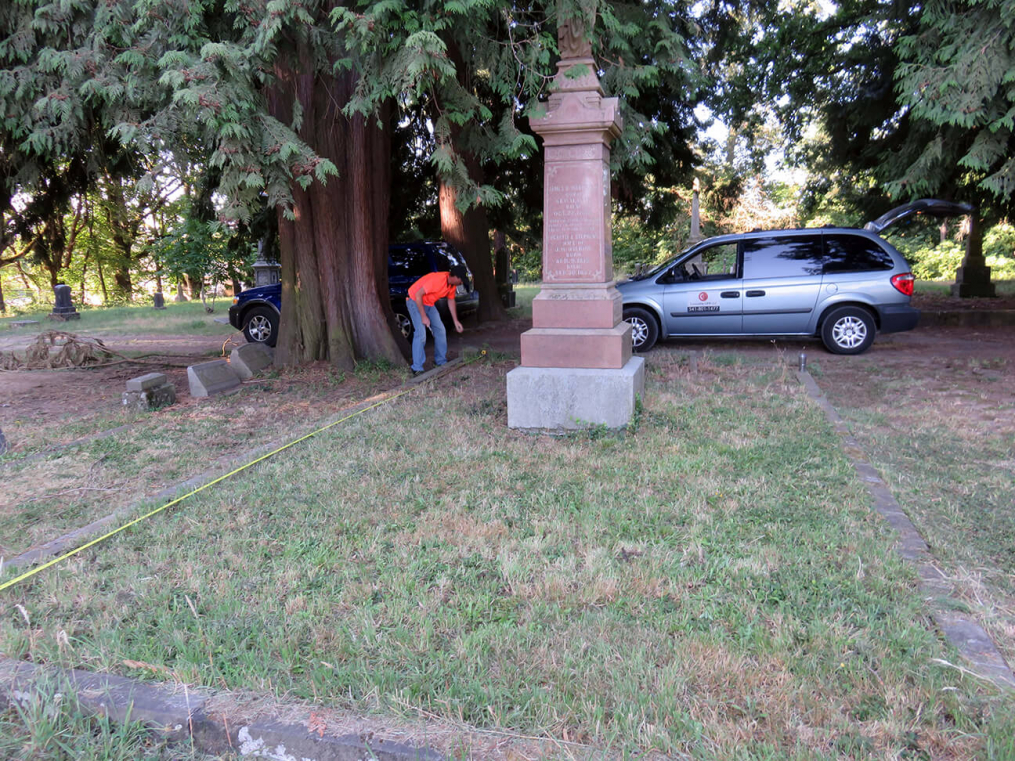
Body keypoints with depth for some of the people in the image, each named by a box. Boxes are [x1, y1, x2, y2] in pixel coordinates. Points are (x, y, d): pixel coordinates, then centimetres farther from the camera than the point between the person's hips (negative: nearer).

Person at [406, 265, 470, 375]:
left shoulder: (453, 284, -6)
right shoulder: (437, 279, -33)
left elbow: (451, 301, 10)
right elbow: (418, 295, -30)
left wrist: (456, 321, 8)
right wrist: (423, 316, -27)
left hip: (429, 303, 9)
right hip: (415, 301, -9)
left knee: (440, 330, 6)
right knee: (421, 334, -18)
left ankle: (441, 361, 19)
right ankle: (417, 369, -16)